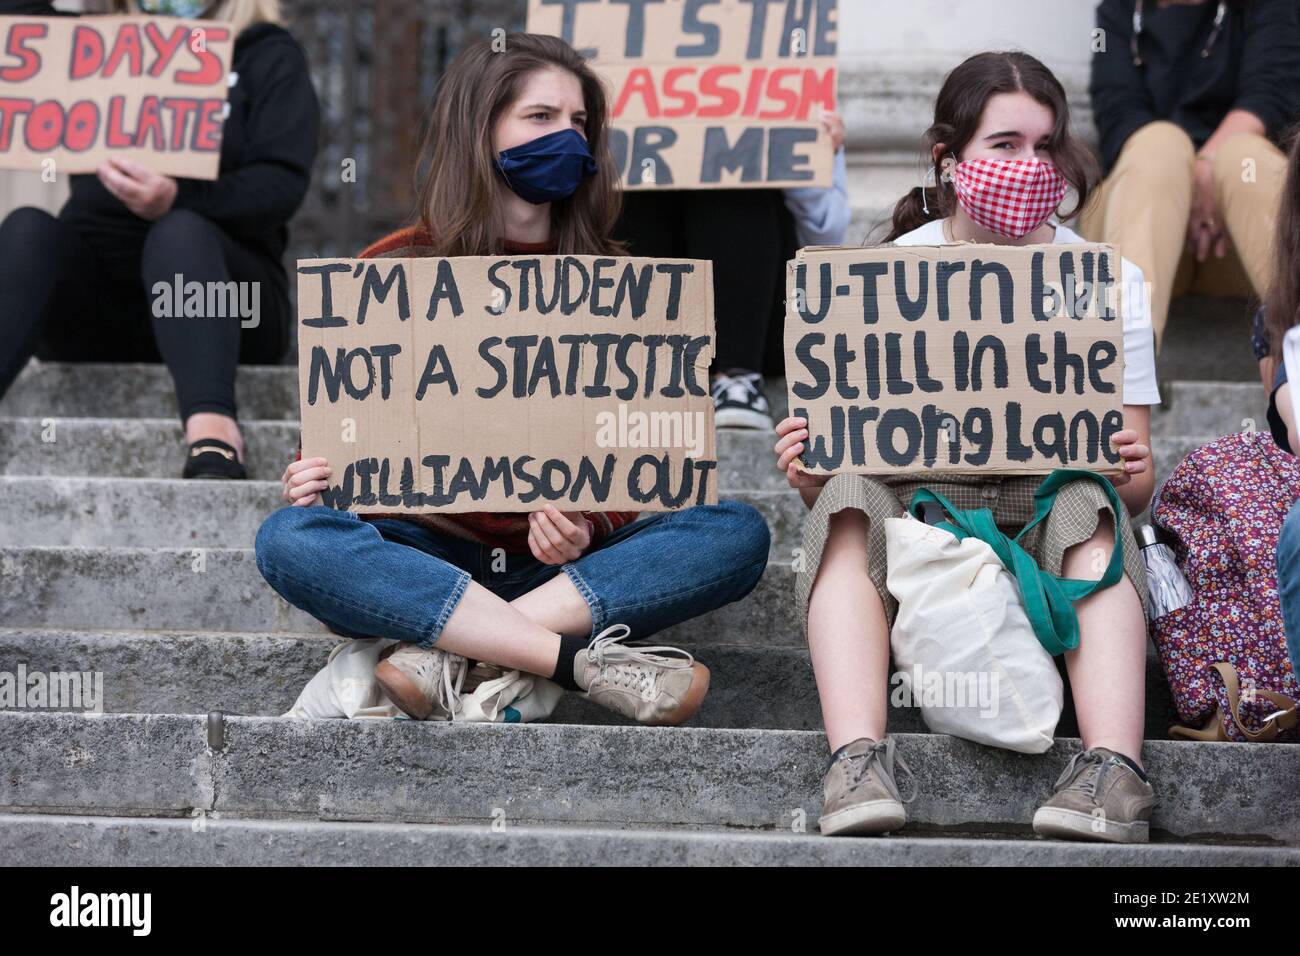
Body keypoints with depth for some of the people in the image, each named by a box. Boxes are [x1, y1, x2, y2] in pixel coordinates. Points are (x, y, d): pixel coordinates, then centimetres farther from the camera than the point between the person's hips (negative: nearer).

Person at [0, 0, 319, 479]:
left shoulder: (268, 55, 11)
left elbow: (282, 184, -5)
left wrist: (178, 201, -24)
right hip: (92, 307, 3)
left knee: (181, 231, -34)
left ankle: (213, 439, -59)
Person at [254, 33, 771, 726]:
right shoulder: (396, 272, 8)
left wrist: (589, 528, -19)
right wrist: (313, 478, -15)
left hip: (563, 565, 1)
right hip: (424, 558, -1)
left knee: (738, 532, -24)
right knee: (288, 539, -30)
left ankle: (447, 654, -34)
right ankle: (585, 662, -39)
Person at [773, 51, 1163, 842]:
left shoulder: (1106, 281, 7)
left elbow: (1137, 478, 5)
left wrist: (1127, 473, -21)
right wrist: (812, 473, -21)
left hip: (1047, 517, 0)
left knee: (1091, 503, -33)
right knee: (848, 498, -32)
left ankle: (1113, 766, -49)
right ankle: (859, 759, -49)